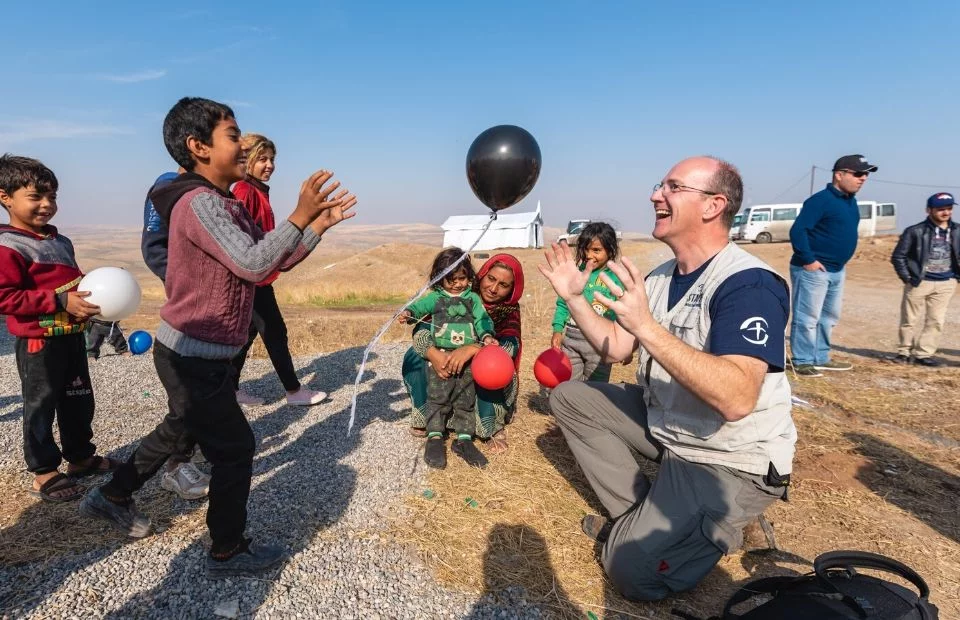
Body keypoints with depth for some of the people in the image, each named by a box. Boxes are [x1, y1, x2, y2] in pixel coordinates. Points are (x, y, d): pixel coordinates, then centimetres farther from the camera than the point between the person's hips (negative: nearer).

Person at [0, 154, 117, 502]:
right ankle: (44, 473, 19)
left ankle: (81, 457, 32)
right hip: (37, 342, -8)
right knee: (40, 406, 5)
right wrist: (60, 301, -27)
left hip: (72, 336, 8)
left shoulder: (60, 242, 10)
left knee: (79, 400, 17)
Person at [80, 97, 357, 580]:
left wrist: (319, 223, -2)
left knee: (180, 429, 28)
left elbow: (277, 260, 7)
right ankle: (228, 553, 20)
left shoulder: (227, 206, 10)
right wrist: (299, 216, -26)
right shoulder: (200, 203, -21)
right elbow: (253, 264, -30)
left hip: (195, 352, 10)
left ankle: (112, 496, 48)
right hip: (193, 356, -10)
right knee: (235, 448, 2)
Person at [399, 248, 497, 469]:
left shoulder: (473, 299, 12)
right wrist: (408, 312, -33)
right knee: (437, 397, -4)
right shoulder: (435, 297, 6)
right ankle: (435, 437, 5)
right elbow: (420, 306, -10)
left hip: (467, 357, 2)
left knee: (466, 399, 7)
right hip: (440, 355, -2)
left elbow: (482, 319, 2)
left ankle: (464, 439, 16)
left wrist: (487, 335, -19)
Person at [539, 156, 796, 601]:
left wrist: (647, 326, -41)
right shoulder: (659, 277, 4)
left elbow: (737, 399, -37)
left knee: (631, 568, -18)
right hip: (664, 425, 9)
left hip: (732, 462, -8)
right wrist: (574, 297, -1)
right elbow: (617, 349, 9)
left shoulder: (748, 284, -24)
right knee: (569, 397, 6)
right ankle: (638, 516, 8)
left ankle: (720, 527, 11)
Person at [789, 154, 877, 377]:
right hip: (813, 269, -10)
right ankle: (802, 361, 4)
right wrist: (808, 260, -22)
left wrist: (839, 262, 16)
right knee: (807, 317, -4)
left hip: (837, 270, 10)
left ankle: (820, 358, 28)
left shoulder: (851, 201, 13)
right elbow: (798, 230, -23)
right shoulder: (821, 200, -16)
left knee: (829, 316, 17)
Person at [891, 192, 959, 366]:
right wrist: (906, 278, -9)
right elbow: (898, 256, -6)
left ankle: (923, 354, 15)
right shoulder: (915, 231, -9)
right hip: (918, 282, -4)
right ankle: (904, 351, 19)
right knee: (909, 320, 5)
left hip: (945, 284, 4)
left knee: (936, 321, 5)